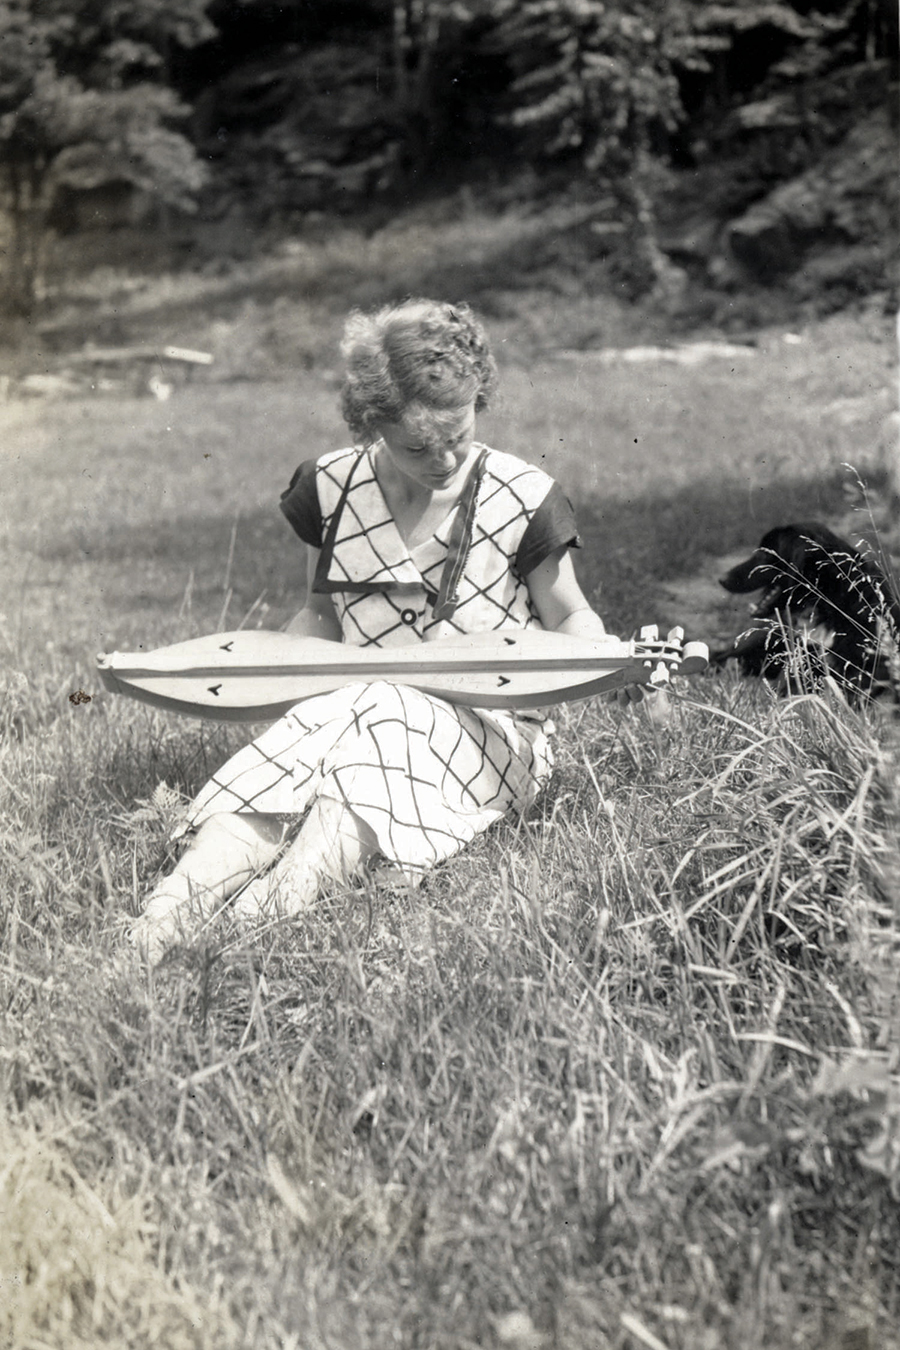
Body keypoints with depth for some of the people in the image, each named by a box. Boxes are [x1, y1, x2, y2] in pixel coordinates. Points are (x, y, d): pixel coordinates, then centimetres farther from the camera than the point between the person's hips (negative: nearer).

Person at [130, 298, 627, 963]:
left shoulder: (522, 498, -2)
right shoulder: (330, 488, 5)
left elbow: (568, 617, 9)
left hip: (486, 726, -2)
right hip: (348, 705, 3)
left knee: (374, 719, -36)